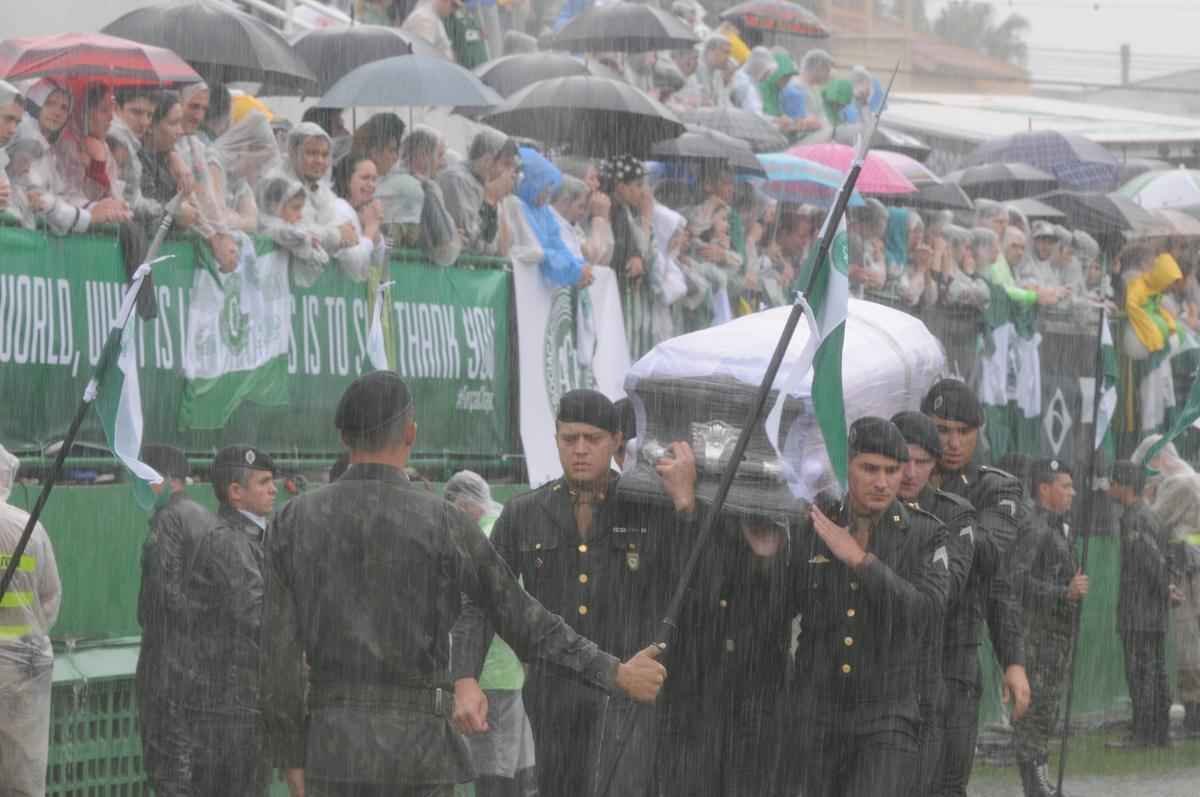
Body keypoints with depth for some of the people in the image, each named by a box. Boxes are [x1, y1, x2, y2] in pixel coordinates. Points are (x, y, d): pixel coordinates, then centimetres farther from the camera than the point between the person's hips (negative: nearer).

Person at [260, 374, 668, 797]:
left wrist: (291, 761, 8)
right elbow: (522, 619, -2)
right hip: (416, 743, -3)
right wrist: (617, 674, 8)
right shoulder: (441, 522, -6)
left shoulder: (293, 520, 2)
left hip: (333, 744, 3)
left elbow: (281, 651, 1)